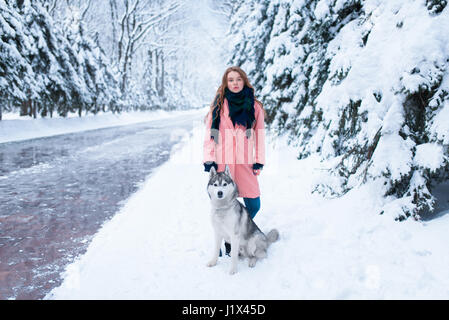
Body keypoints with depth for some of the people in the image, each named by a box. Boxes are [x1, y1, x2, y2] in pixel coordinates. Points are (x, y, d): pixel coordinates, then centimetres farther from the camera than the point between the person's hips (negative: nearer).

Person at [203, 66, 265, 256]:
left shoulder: (254, 106, 9)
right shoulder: (219, 105, 6)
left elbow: (259, 134, 9)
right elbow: (210, 133, 5)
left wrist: (259, 161, 4)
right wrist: (209, 159, -3)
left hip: (245, 163, 1)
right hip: (222, 163, -1)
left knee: (253, 205, -1)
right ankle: (224, 241, 19)